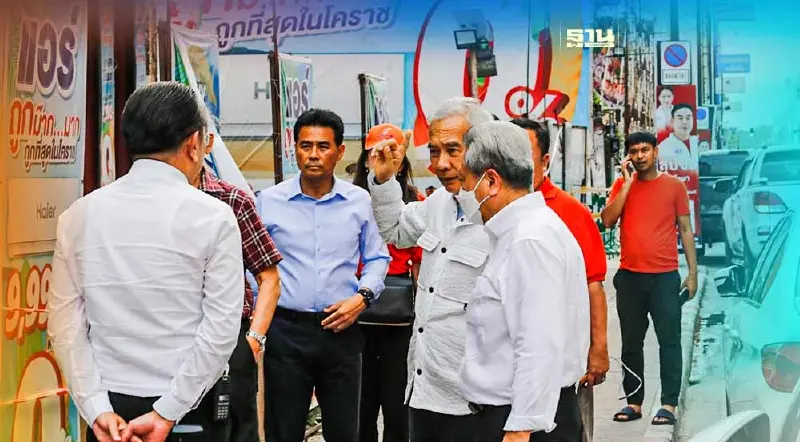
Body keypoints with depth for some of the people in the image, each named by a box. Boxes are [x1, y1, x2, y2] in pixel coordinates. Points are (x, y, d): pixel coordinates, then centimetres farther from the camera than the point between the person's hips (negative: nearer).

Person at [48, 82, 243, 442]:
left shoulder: (80, 214, 1)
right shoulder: (212, 216, -9)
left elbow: (65, 323, -3)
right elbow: (221, 330, -14)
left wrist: (97, 408, -4)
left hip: (110, 405, 3)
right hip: (191, 410, -3)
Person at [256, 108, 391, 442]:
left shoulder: (359, 201, 3)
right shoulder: (269, 201, 1)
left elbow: (378, 258, 13)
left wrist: (362, 296, -4)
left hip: (341, 330, 1)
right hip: (286, 330, -1)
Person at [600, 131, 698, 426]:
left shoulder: (674, 186, 2)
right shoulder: (622, 185, 7)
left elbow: (685, 230, 5)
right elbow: (607, 221, -7)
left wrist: (693, 272, 0)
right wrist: (628, 182, -9)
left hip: (665, 276, -2)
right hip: (629, 276, 3)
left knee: (669, 340, -3)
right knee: (631, 341, 7)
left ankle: (669, 404, 0)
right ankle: (634, 402, 15)